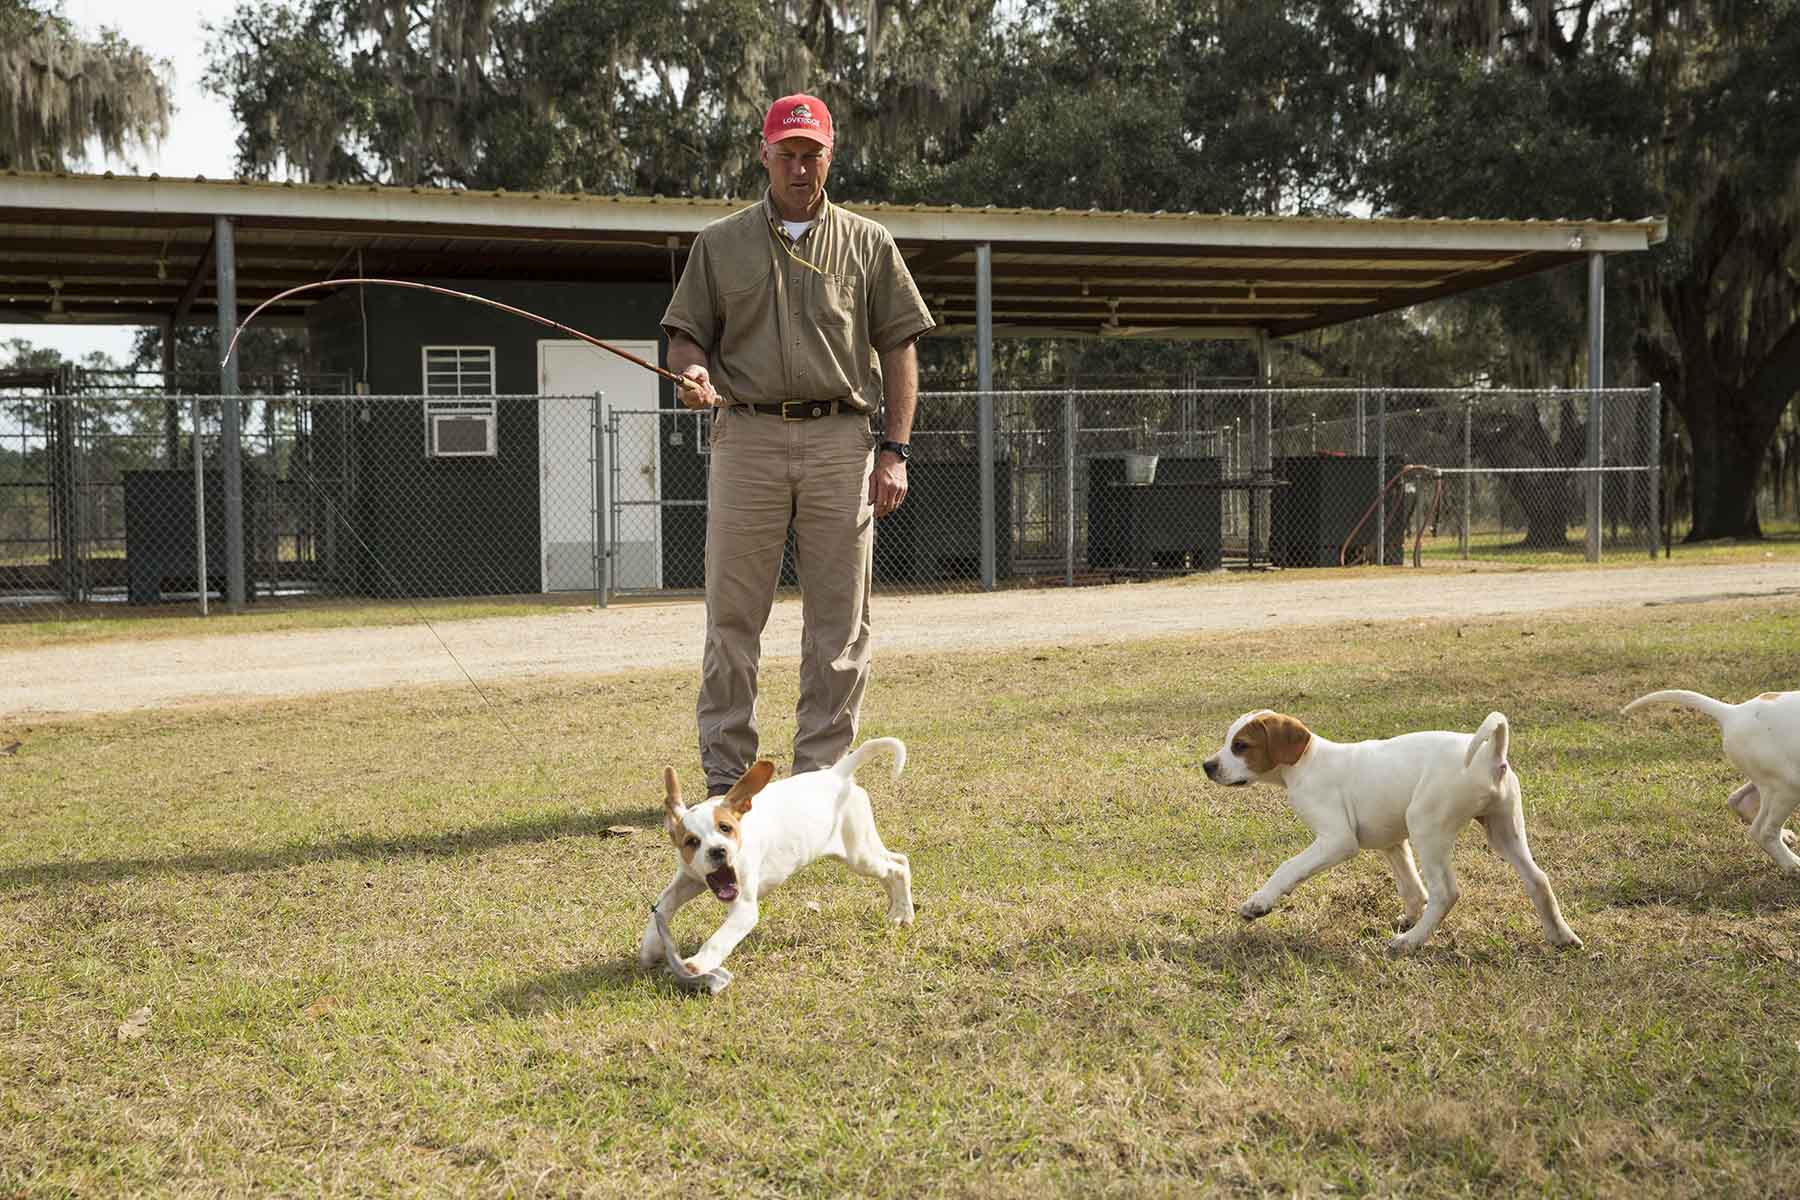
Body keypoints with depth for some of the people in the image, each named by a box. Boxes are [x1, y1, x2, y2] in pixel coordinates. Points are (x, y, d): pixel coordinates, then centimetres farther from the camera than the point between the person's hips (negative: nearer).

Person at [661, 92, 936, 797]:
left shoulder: (868, 244, 12)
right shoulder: (720, 244, 13)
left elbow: (899, 349, 9)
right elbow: (688, 335, 12)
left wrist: (894, 450, 0)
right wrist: (693, 373, -12)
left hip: (841, 445, 0)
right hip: (746, 440, 0)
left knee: (839, 626, 1)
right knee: (731, 619, -1)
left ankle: (820, 776, 10)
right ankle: (726, 779, 5)